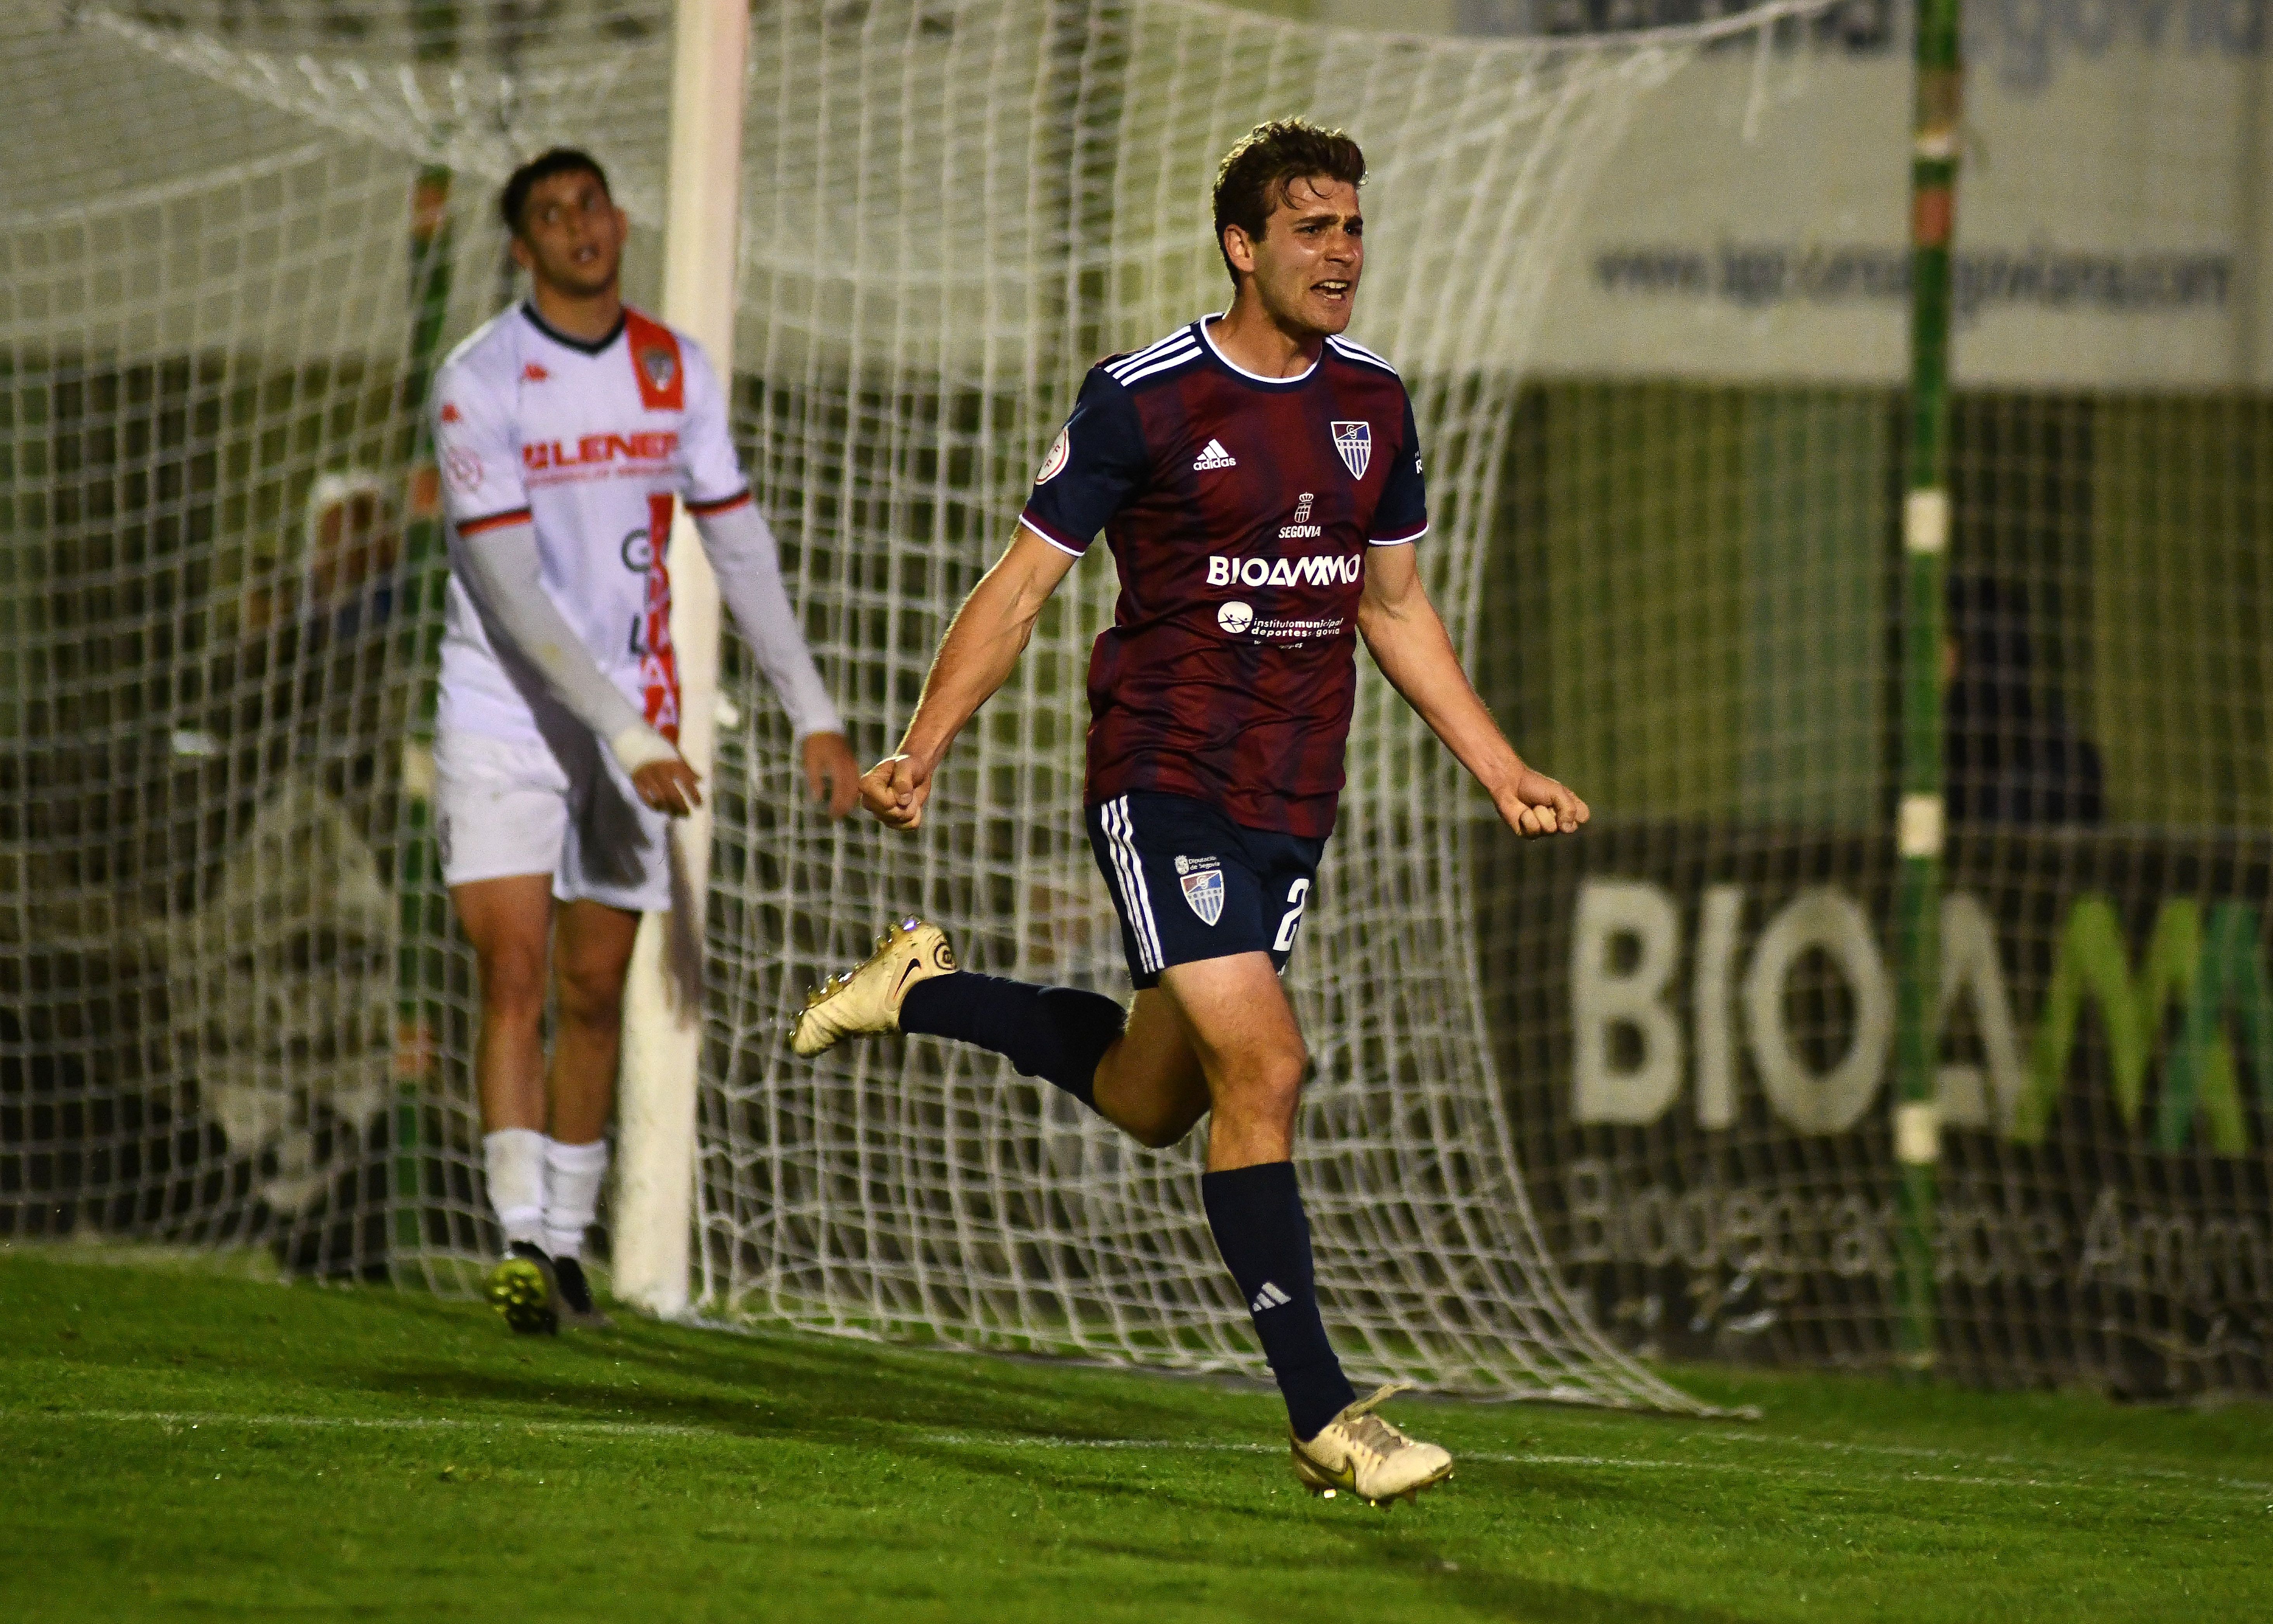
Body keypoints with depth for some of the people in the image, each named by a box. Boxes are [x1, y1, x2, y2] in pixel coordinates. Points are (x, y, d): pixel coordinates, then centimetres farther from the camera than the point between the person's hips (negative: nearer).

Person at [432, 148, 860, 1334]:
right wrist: (628, 737, -22)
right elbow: (511, 590, -17)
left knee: (595, 991, 5)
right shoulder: (480, 382, -12)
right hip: (504, 714, -4)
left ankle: (567, 1242, 14)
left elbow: (740, 549, 10)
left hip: (634, 723, 4)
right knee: (513, 972, -14)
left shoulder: (677, 371, 3)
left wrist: (816, 716, 4)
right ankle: (520, 1237, -17)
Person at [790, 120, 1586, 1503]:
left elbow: (1395, 609, 20)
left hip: (1293, 804, 6)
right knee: (1263, 1068, -16)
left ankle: (922, 993, 38)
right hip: (1165, 780, -6)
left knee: (1148, 1098, 12)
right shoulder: (1144, 400, -9)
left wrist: (1504, 771, 16)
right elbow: (1022, 585, -3)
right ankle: (1324, 1416, -11)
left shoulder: (1372, 402, 9)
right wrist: (924, 750, -11)